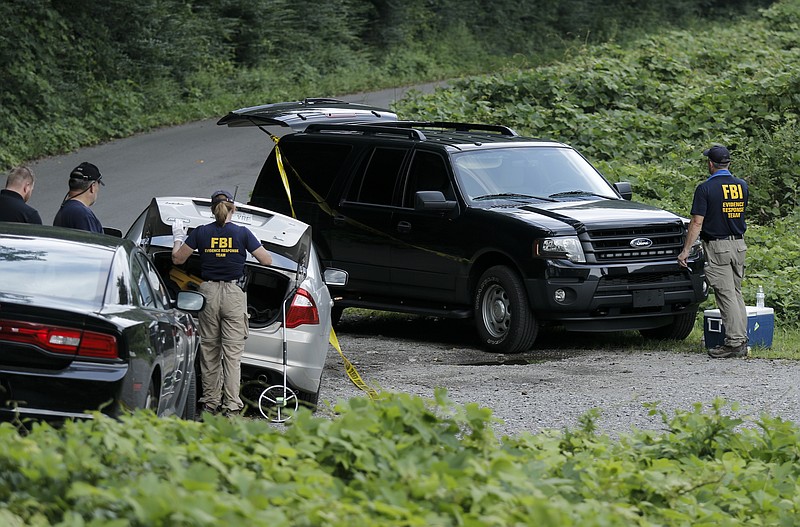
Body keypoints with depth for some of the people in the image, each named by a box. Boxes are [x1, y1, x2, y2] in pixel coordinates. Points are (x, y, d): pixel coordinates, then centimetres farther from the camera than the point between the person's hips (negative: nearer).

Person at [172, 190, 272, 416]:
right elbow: (267, 260, 1)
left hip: (209, 291, 2)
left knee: (209, 350, 11)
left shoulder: (201, 232, 0)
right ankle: (231, 405, -7)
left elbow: (178, 259, 7)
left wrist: (178, 236, 25)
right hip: (234, 293, -2)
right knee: (233, 352, -2)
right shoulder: (242, 233, -3)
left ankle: (210, 402, 14)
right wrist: (257, 245, 21)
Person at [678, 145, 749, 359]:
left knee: (726, 295, -6)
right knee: (736, 293, 13)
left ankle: (734, 342, -8)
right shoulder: (742, 186, 6)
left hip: (717, 247, -6)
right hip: (739, 245, 6)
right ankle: (741, 340, 13)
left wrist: (686, 251, -9)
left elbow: (697, 223, -13)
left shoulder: (705, 188, -12)